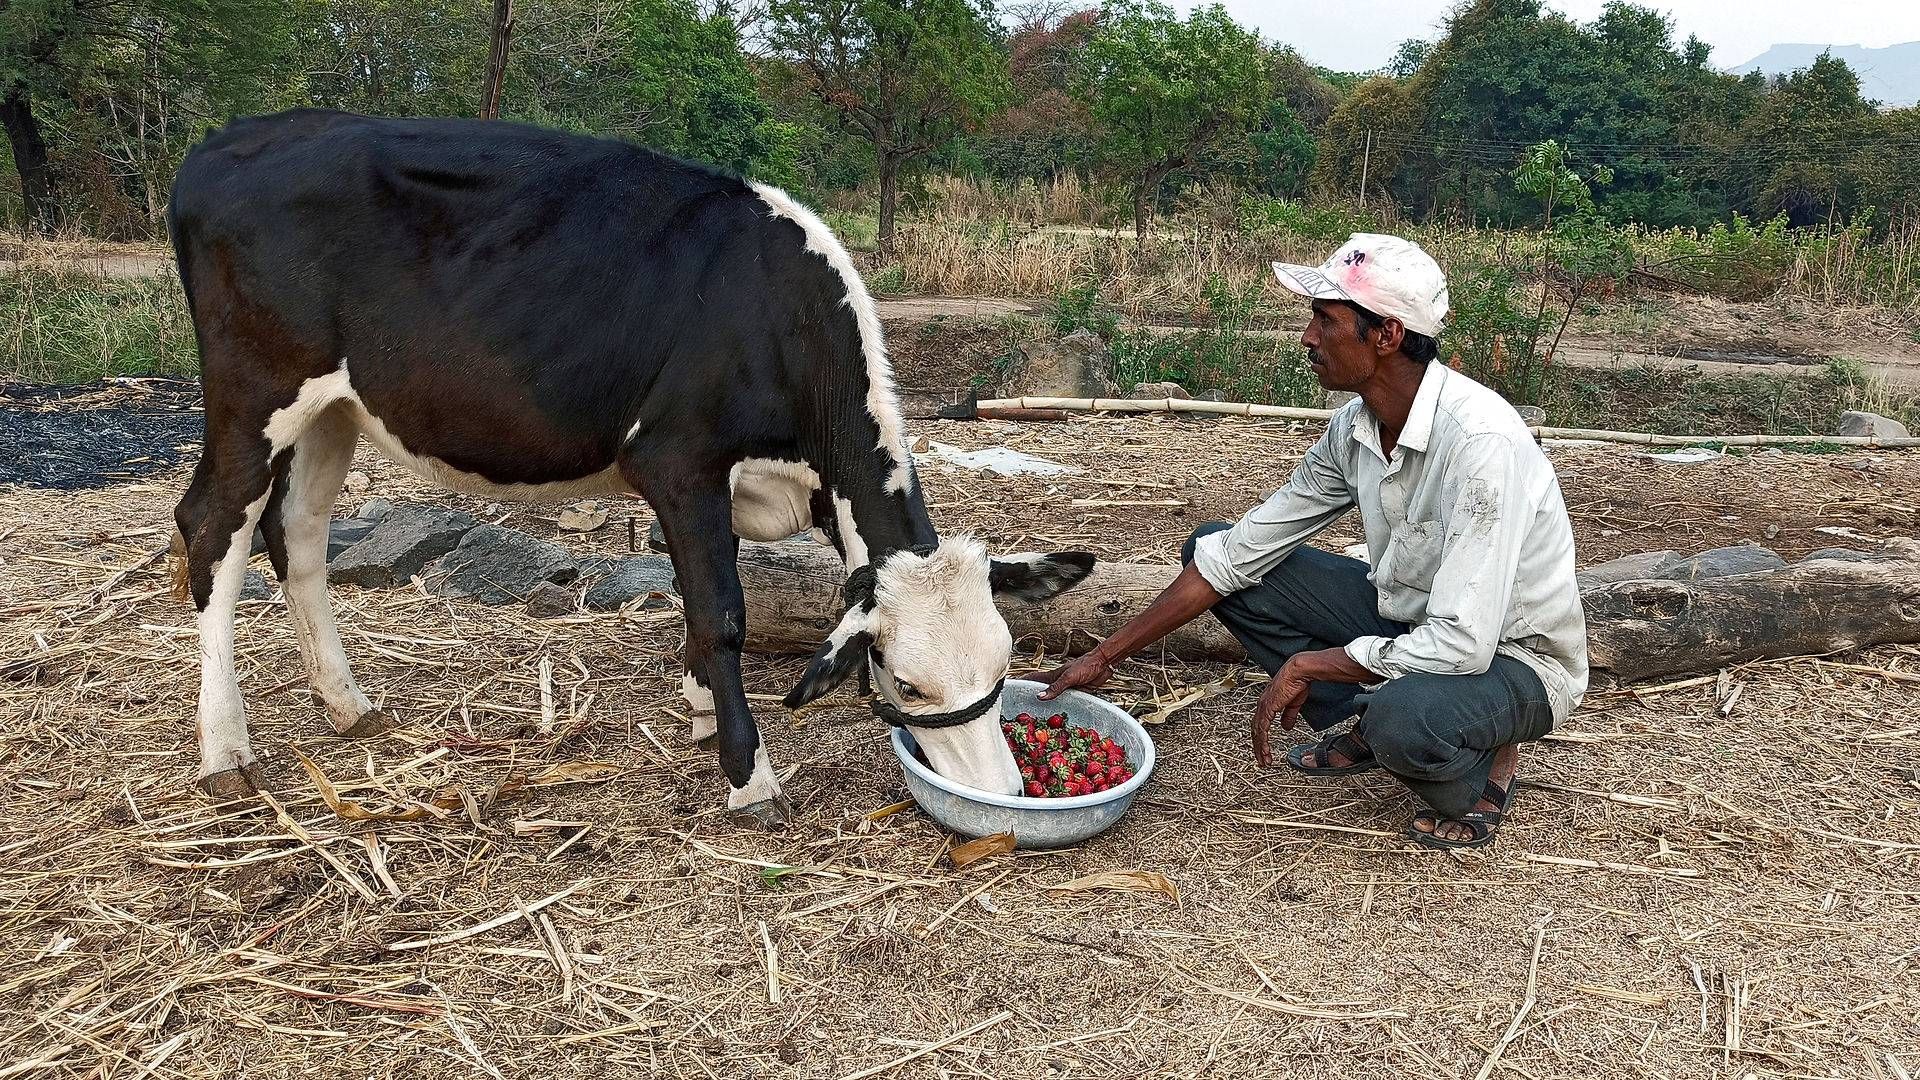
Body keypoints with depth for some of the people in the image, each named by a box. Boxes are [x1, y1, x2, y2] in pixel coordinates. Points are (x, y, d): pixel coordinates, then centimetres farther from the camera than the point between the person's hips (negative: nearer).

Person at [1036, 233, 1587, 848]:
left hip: (1516, 659, -7)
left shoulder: (1478, 441, -32)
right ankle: (1369, 727, 5)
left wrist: (1306, 665, -21)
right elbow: (1238, 551, -3)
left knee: (1404, 717, -42)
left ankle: (1483, 761, -4)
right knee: (1212, 546, -2)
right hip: (1413, 620, 7)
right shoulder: (1355, 429, -8)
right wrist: (1104, 658, -3)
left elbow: (1461, 645, -35)